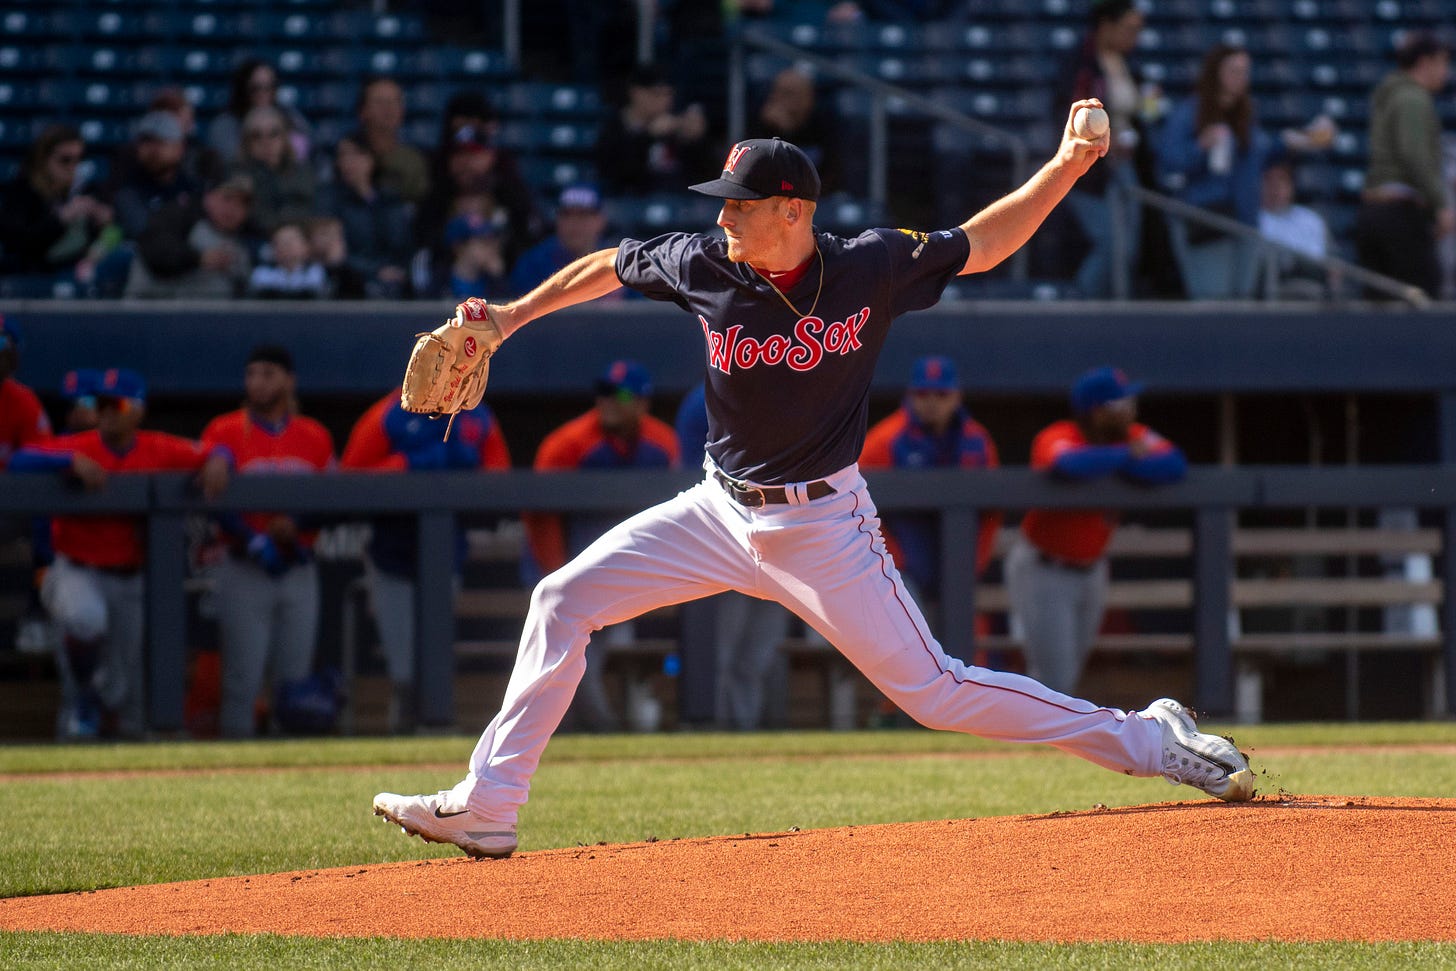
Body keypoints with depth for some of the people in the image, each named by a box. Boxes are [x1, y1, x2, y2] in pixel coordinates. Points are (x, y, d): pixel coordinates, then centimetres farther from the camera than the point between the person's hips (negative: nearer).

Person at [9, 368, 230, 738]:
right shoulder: (78, 447, -8)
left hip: (130, 580, 3)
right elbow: (20, 462, -20)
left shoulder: (159, 450, 1)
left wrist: (217, 461, -16)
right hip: (78, 572, -3)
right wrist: (73, 461, -33)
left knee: (124, 691, 6)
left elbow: (213, 454, 8)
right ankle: (82, 695, -10)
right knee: (86, 618, -38)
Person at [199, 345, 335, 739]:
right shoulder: (224, 432, 0)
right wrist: (254, 542, -18)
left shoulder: (315, 437, 10)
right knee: (243, 676, -7)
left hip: (298, 569, 3)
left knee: (294, 676, 5)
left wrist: (297, 523, -11)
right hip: (243, 569, -3)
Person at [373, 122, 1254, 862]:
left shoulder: (874, 267, -14)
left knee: (934, 690, -8)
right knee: (564, 601, -3)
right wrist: (513, 316, 13)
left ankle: (1149, 739, 3)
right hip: (723, 512, 4)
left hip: (825, 526, -4)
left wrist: (1066, 167, -12)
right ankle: (486, 808, 2)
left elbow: (982, 243, -2)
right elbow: (611, 266, 11)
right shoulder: (702, 268, -8)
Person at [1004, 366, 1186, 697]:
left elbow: (1174, 465, -20)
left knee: (1071, 673, 15)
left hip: (1090, 568, 7)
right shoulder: (1057, 439, -23)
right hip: (1043, 570, -7)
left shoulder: (1133, 436, -4)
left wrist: (1116, 465, -28)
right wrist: (1127, 456, -30)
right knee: (1053, 679, -11)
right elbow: (1070, 464, -47)